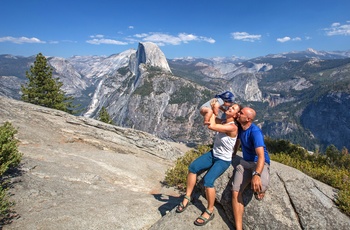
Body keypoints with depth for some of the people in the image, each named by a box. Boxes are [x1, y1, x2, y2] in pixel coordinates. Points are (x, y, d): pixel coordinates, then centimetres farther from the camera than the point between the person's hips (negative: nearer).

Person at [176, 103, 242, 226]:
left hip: (223, 161, -7)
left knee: (208, 180, -26)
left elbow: (211, 126, -31)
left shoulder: (232, 127, -23)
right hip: (212, 154, 8)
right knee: (192, 167, -14)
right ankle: (187, 198, -3)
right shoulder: (222, 122, 3)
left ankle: (210, 212, -3)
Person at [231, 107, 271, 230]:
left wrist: (256, 175, -48)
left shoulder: (255, 132, -23)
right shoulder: (239, 127, 0)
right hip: (245, 162, 6)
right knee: (235, 192, -15)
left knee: (258, 187, -37)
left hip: (260, 163, -6)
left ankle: (258, 190, 2)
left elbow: (261, 156, -33)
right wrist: (233, 153, 36)